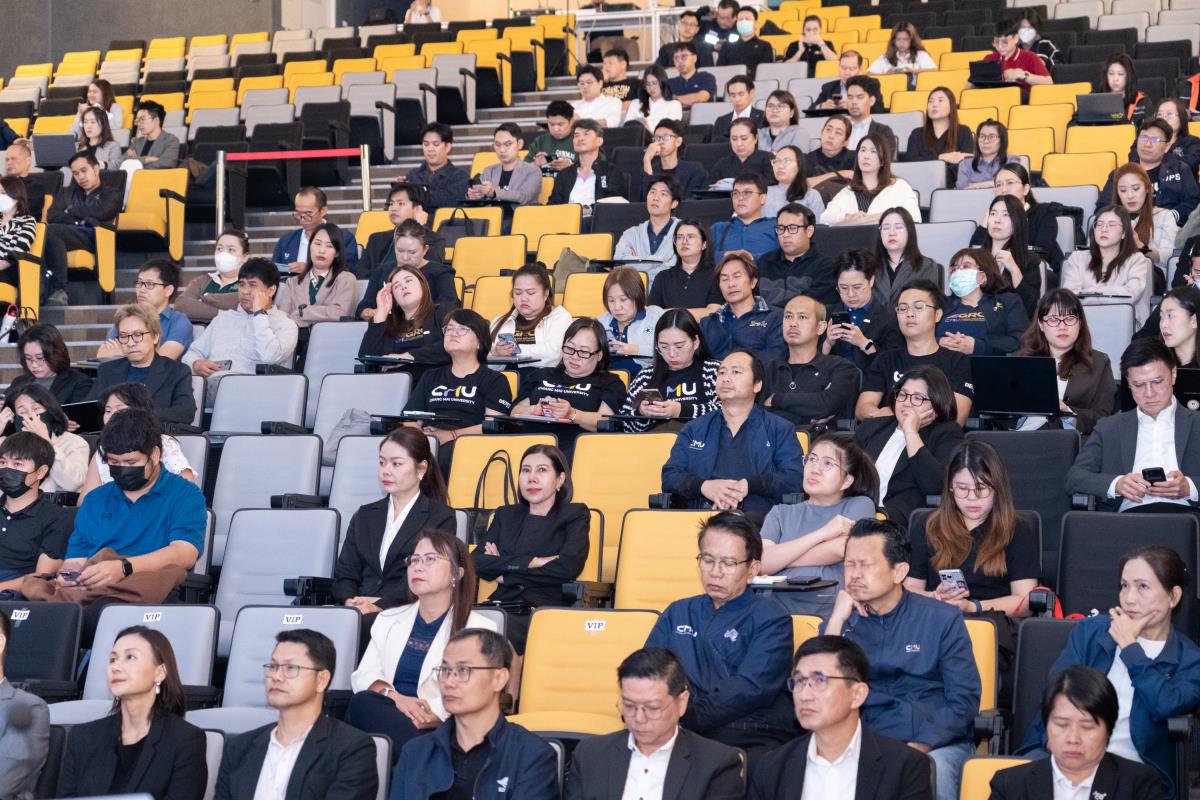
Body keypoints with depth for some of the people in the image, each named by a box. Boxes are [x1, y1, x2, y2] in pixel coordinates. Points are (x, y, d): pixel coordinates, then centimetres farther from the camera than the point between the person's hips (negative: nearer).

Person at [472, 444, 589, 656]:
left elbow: (567, 568, -5)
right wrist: (531, 562, -5)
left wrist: (504, 573, 0)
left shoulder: (575, 515, 14)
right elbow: (475, 562, 7)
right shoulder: (506, 515, 25)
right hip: (501, 609, 3)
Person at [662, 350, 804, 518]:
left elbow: (795, 478, 6)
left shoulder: (781, 429, 19)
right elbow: (669, 476, 15)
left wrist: (748, 486, -10)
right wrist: (704, 486, -7)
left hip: (756, 513, -1)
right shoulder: (693, 430, 26)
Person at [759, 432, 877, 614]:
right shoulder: (781, 513, 24)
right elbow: (760, 563, 4)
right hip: (779, 607, 2)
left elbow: (840, 549, -4)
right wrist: (822, 533, -3)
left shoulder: (860, 505, 16)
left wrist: (779, 558, 4)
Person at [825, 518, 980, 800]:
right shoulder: (842, 623, 14)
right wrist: (837, 621, -4)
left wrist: (921, 746, -14)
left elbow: (964, 698, 0)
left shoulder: (942, 619, 7)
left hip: (936, 745, -1)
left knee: (934, 770, -36)